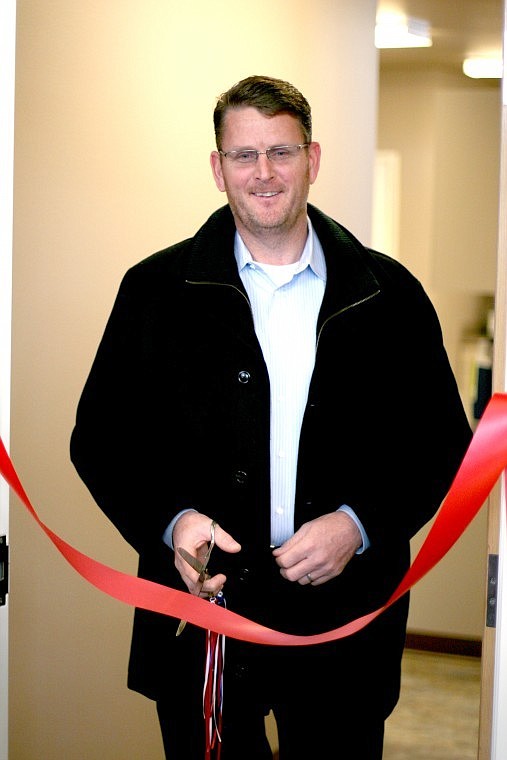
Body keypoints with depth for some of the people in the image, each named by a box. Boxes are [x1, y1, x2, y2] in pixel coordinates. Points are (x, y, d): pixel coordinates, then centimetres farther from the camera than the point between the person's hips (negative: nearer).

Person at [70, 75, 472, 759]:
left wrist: (359, 524, -11)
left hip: (345, 625, 1)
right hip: (201, 606, 0)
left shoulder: (390, 295, 2)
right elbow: (101, 438, 3)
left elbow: (442, 442, 4)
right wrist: (170, 520, -13)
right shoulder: (157, 289, 1)